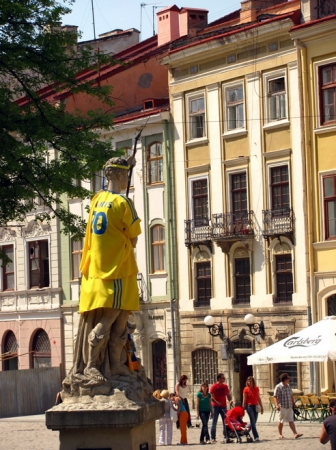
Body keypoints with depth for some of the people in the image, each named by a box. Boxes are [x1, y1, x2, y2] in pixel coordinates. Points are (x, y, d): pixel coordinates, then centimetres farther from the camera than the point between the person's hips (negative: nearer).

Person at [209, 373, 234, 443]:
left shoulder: (225, 386, 10)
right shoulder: (214, 386, -7)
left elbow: (228, 395, 16)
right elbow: (211, 397, -13)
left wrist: (230, 400, -5)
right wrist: (217, 402, -28)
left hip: (223, 406, 5)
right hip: (216, 406, -5)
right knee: (214, 422, -1)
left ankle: (225, 437, 10)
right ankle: (213, 438, 2)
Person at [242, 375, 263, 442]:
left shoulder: (256, 388, 7)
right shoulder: (246, 389, -5)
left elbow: (258, 398, 13)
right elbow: (244, 400, -5)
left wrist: (261, 407, 12)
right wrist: (243, 408, -7)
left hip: (256, 406, 5)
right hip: (249, 406, -5)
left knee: (254, 422, 8)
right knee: (253, 422, -11)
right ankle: (256, 437, -14)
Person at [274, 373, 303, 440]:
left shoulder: (288, 386, 11)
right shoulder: (278, 387, -10)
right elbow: (276, 397, -13)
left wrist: (293, 403, 21)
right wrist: (277, 405, -22)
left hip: (289, 406, 6)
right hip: (282, 407, -6)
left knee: (291, 420, 3)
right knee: (281, 421, 4)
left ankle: (295, 434, -1)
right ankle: (280, 434, 14)